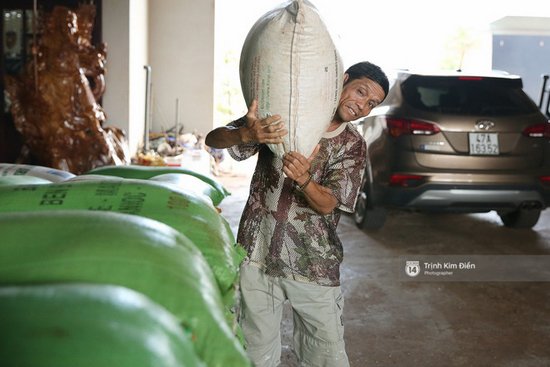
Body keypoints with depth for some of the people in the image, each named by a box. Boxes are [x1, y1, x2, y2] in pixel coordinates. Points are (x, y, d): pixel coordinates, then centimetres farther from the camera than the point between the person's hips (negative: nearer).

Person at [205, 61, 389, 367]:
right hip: (258, 252, 0)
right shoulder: (281, 114, -2)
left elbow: (327, 204, -12)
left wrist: (303, 179, -35)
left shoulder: (353, 146, 0)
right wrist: (247, 134, -31)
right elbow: (213, 139, -8)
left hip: (313, 265, 0)